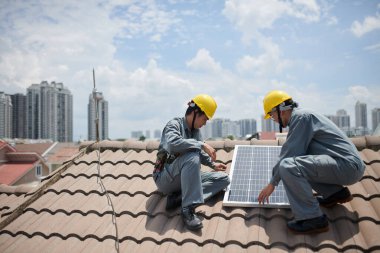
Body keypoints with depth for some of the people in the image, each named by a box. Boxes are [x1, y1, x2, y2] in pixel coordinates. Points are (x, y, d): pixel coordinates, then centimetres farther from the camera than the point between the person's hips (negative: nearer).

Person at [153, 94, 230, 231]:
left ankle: (178, 198, -20)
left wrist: (212, 164, 11)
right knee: (192, 156, -34)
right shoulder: (174, 124, -12)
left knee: (223, 178, -5)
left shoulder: (196, 130, 10)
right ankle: (187, 209, -34)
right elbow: (172, 144, -35)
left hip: (186, 177, 8)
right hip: (166, 178, -8)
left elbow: (200, 153, 25)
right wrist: (201, 144, -33)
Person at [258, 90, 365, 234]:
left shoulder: (301, 116, -11)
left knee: (288, 166, -26)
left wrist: (272, 183, -6)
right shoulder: (300, 116, 19)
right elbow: (296, 153, 27)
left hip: (347, 164, -10)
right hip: (349, 165, 10)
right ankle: (335, 192, 20)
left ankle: (312, 218, -20)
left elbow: (290, 153, -15)